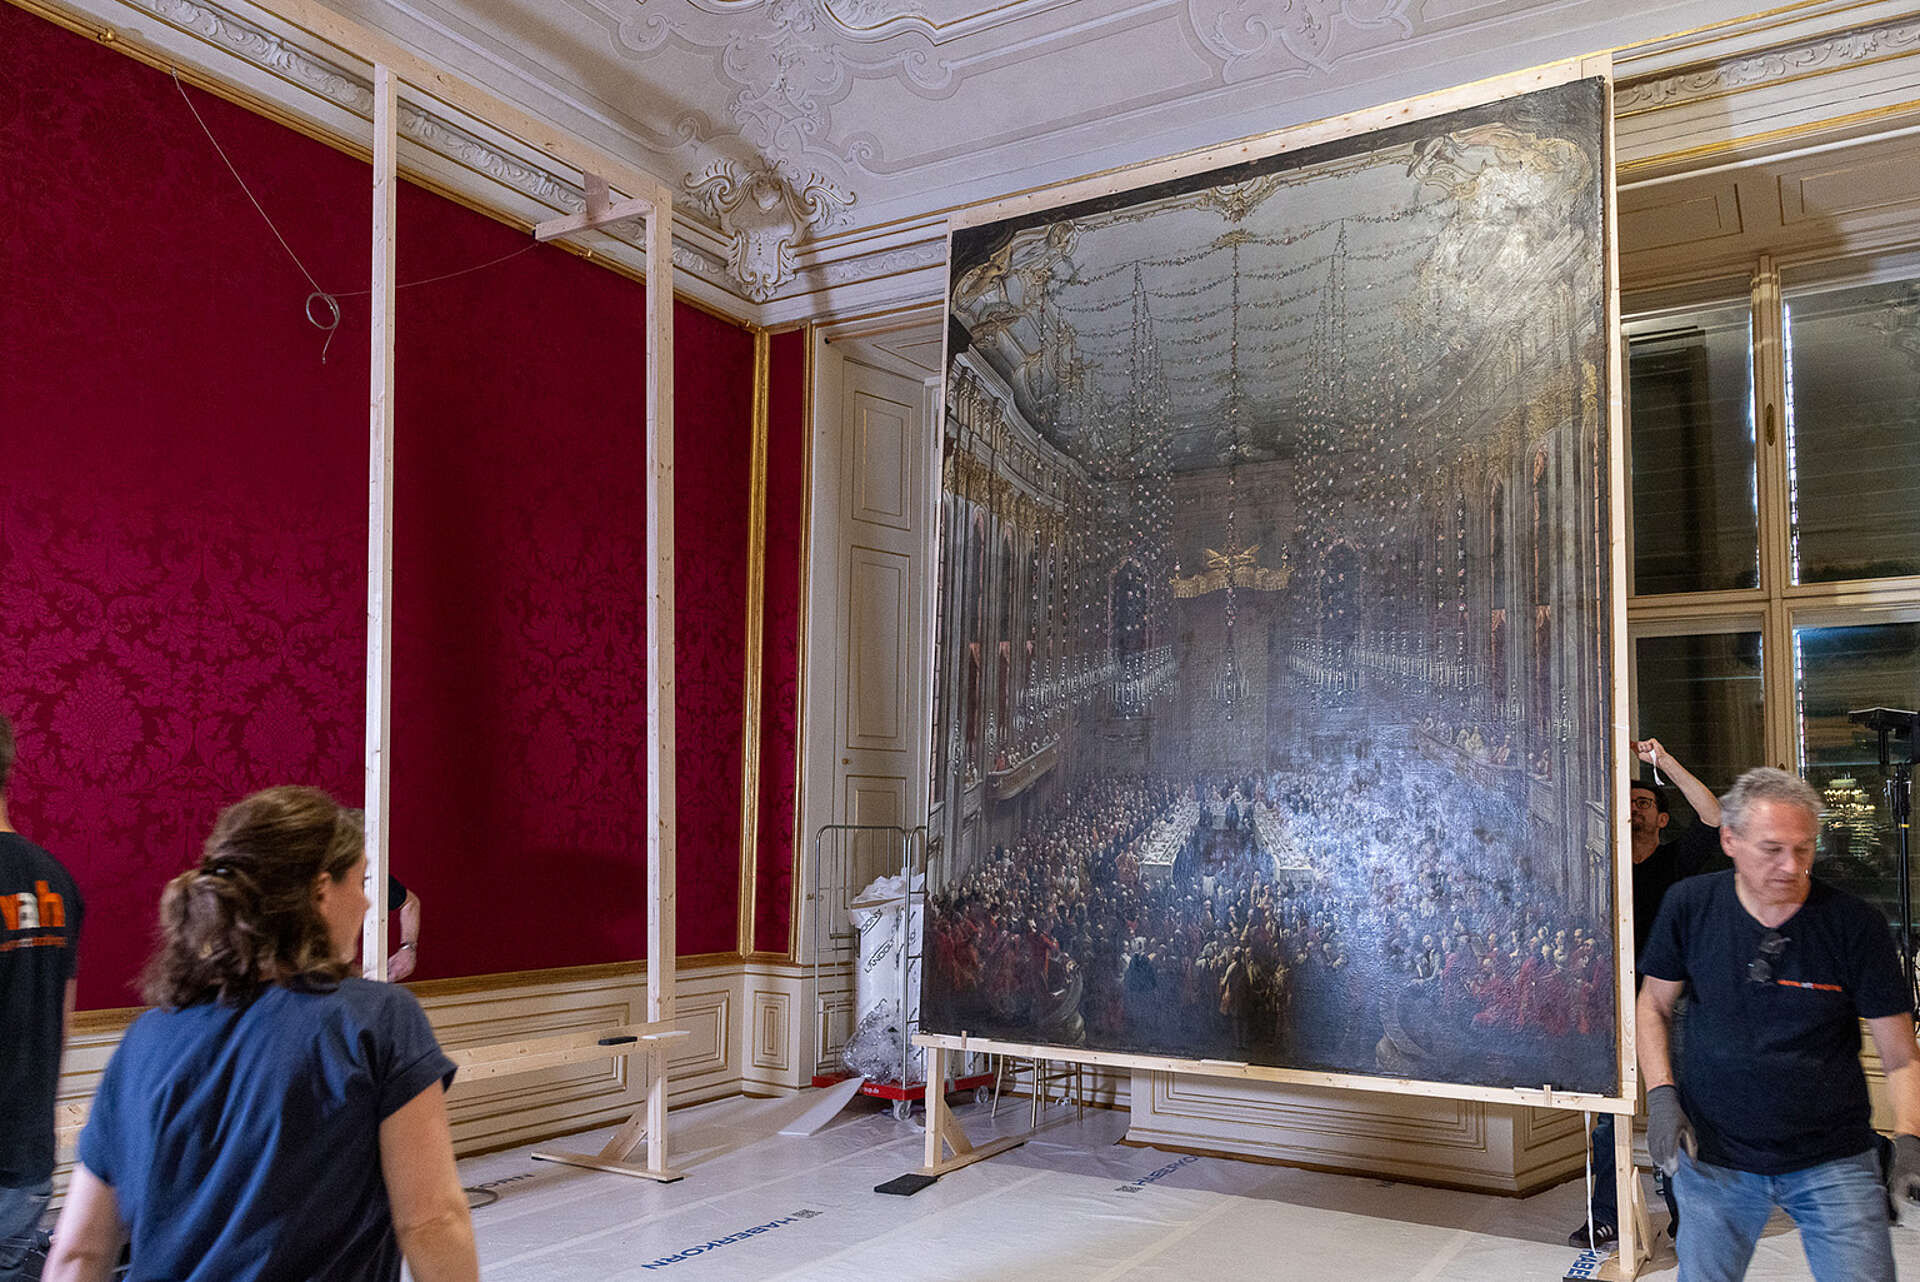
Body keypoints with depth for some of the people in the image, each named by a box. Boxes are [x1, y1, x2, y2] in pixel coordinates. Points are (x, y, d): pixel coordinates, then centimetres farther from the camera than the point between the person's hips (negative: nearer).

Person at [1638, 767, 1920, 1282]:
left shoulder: (1855, 924, -9)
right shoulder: (1689, 906, -5)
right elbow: (1655, 1006, 7)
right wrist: (1661, 1095, -6)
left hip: (1834, 1162, -1)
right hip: (1714, 1158, 1)